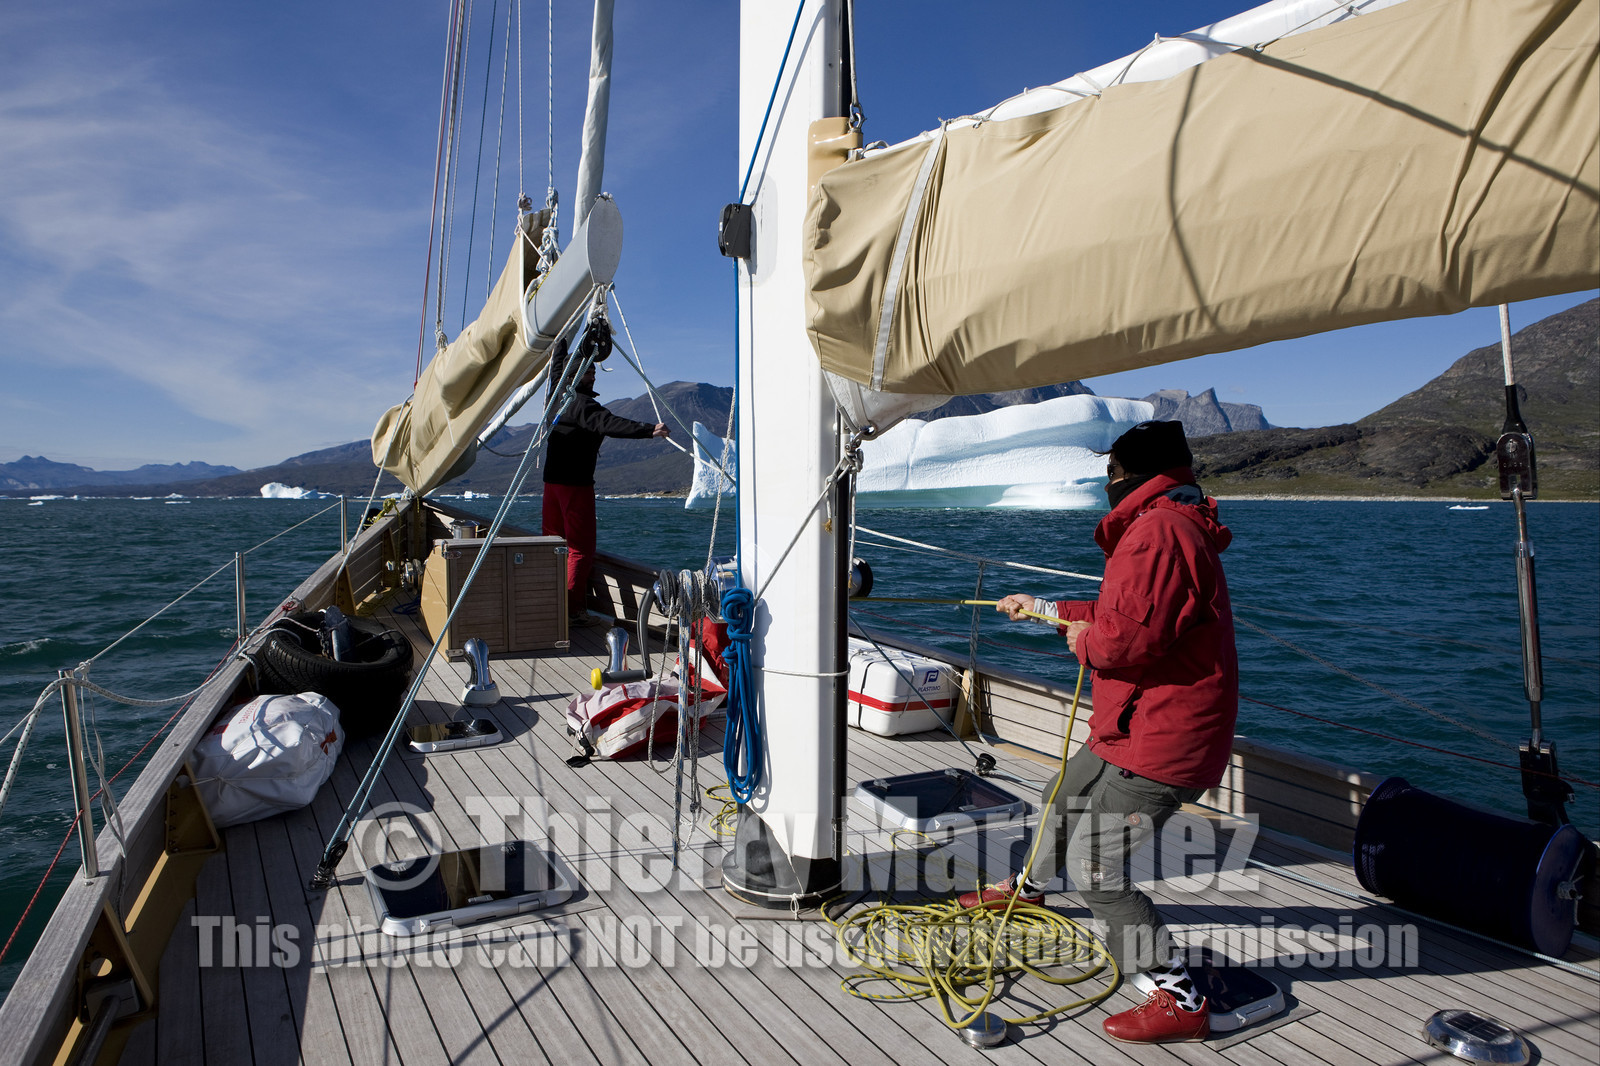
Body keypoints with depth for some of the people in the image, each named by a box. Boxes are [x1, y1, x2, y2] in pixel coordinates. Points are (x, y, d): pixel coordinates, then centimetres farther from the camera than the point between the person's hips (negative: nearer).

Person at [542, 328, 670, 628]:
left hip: (552, 480, 9)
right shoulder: (581, 405, -16)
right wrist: (649, 430, -39)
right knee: (581, 547, -5)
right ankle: (573, 610, -7)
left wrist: (563, 338, 42)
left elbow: (557, 365, 28)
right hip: (576, 483, -9)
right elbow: (610, 424, -31)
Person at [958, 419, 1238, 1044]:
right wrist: (1044, 608, 31)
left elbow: (1128, 635, -32)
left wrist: (1083, 641, -11)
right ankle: (1028, 886, 54)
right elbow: (1119, 612, 23)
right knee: (1068, 794, 28)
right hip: (1141, 728, 11)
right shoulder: (1175, 526, 15)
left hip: (1158, 740, -11)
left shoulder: (1158, 529, -22)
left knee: (1094, 869, -6)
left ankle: (1178, 1000, 5)